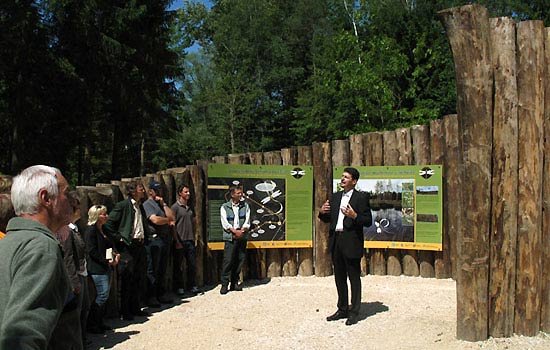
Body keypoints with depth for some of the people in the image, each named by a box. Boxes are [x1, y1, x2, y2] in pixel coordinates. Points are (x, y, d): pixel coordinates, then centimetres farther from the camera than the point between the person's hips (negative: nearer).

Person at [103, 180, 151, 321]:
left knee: (140, 279, 11)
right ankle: (125, 312, 8)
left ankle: (136, 308, 22)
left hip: (140, 245, 8)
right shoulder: (122, 206, -8)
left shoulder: (140, 207, 16)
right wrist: (119, 238, -12)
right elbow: (107, 225, -12)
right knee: (127, 280, -2)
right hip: (127, 247, -8)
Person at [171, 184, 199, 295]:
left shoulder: (190, 208, 14)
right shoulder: (175, 207, -6)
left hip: (190, 240, 6)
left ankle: (192, 285, 17)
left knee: (192, 264, 7)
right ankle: (179, 287, 13)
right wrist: (177, 241, -14)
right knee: (178, 266, 4)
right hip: (180, 241, -6)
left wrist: (193, 238, 13)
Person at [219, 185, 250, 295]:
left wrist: (241, 231, -10)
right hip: (230, 237, -3)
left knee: (239, 260, 4)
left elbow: (247, 221, 5)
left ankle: (235, 283, 14)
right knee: (228, 260, -8)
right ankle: (224, 284, -2)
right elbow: (225, 223, -4)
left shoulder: (245, 206, 11)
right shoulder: (225, 207, 3)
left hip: (241, 237, 3)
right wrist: (235, 231, -14)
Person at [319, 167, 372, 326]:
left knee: (354, 278, 2)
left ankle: (354, 313, 12)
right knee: (339, 277, 15)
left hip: (351, 242, -7)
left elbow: (368, 221, -9)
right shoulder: (336, 196, 14)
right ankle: (342, 309, 27)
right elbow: (328, 219, 18)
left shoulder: (361, 197, -5)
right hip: (336, 241, 7)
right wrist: (322, 212, -2)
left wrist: (354, 216, -25)